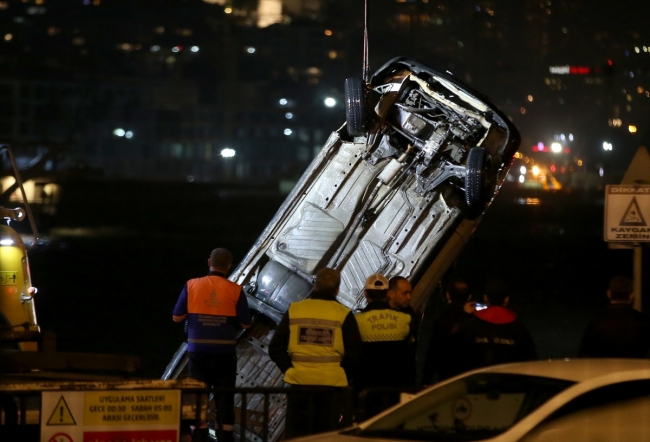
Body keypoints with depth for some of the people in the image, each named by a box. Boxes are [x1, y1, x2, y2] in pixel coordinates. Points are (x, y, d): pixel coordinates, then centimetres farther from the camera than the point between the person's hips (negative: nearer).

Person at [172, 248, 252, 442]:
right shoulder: (235, 291, -6)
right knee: (225, 397, 8)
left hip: (199, 351, 1)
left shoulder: (192, 286, -4)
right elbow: (245, 323, -4)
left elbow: (177, 316, -1)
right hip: (225, 352, -1)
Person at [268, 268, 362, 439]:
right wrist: (345, 376, 7)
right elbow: (354, 353, -7)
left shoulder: (294, 310, 2)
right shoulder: (343, 314, -3)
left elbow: (276, 348, 2)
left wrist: (289, 369, 9)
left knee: (296, 435, 7)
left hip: (300, 381, 1)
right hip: (331, 383, -1)